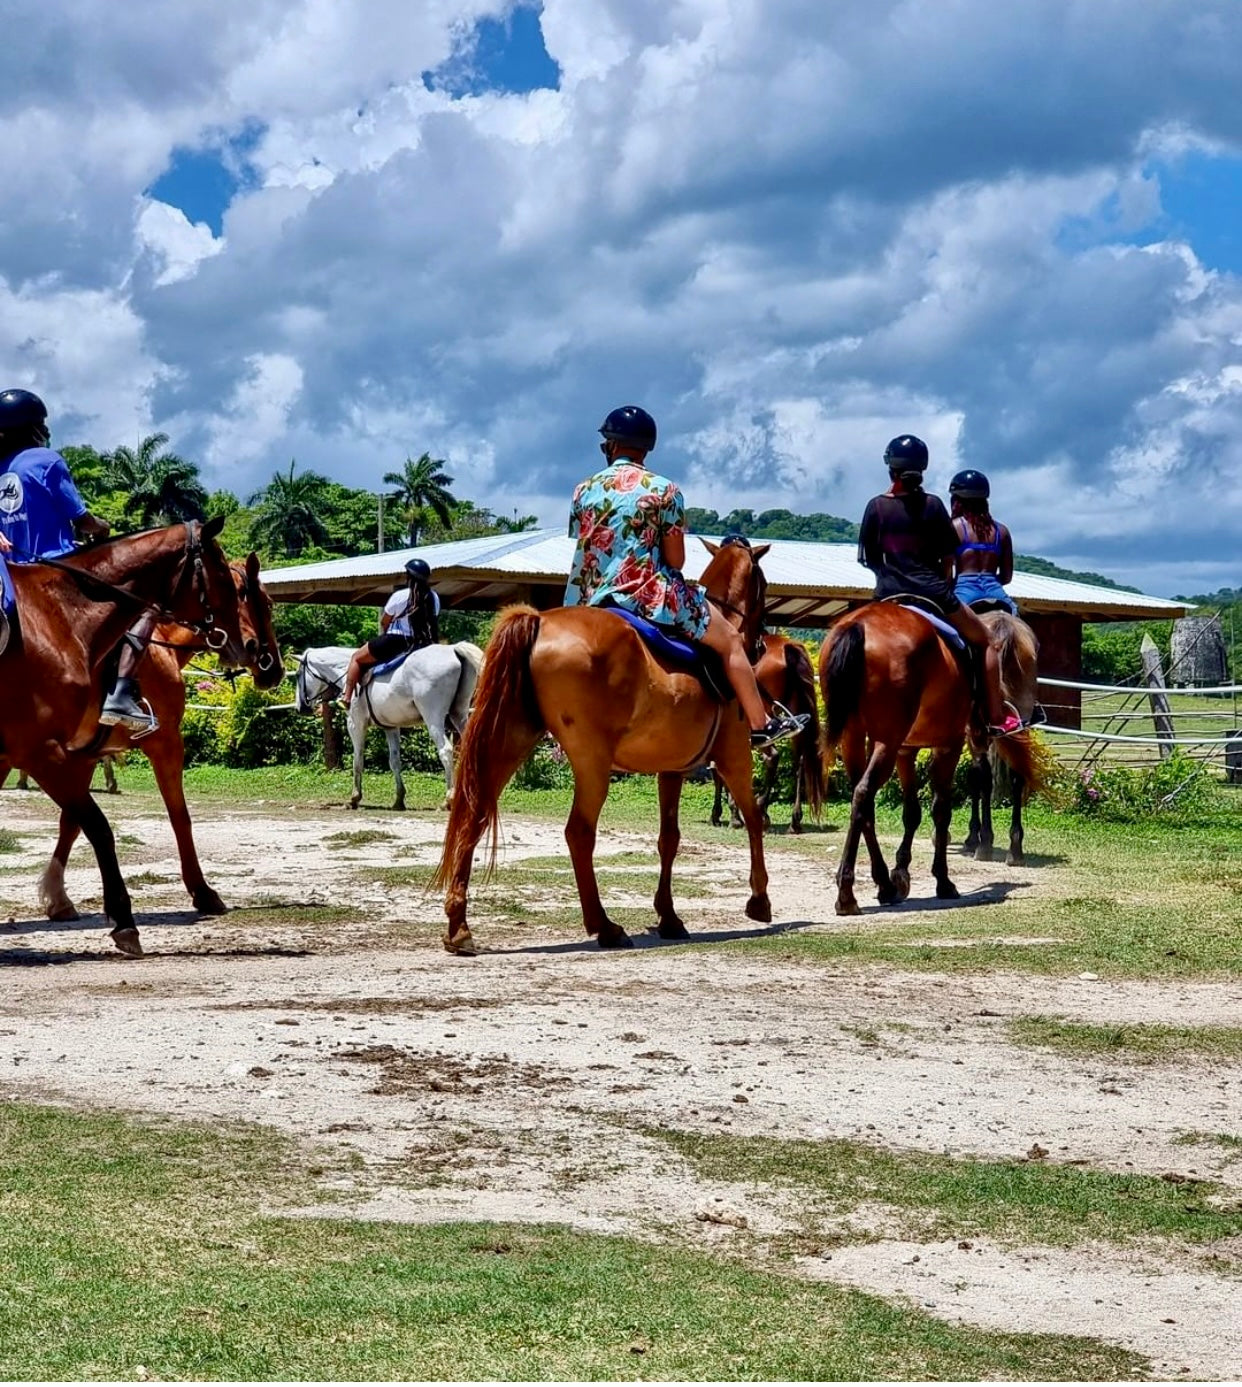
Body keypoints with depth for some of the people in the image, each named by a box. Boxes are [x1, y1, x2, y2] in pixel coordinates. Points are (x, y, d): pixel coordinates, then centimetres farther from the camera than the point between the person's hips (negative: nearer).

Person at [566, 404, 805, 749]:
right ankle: (761, 724, 14)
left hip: (592, 603, 4)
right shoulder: (664, 490, -5)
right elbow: (675, 560, -4)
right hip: (651, 596, -4)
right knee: (729, 640, 11)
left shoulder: (585, 491, 5)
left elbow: (583, 552, 10)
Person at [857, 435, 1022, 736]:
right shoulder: (932, 505, -4)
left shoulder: (877, 506, -1)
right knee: (985, 642, 13)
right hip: (932, 592, -2)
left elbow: (870, 558, 3)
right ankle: (997, 717, 8)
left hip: (889, 595, 2)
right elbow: (947, 558, 1)